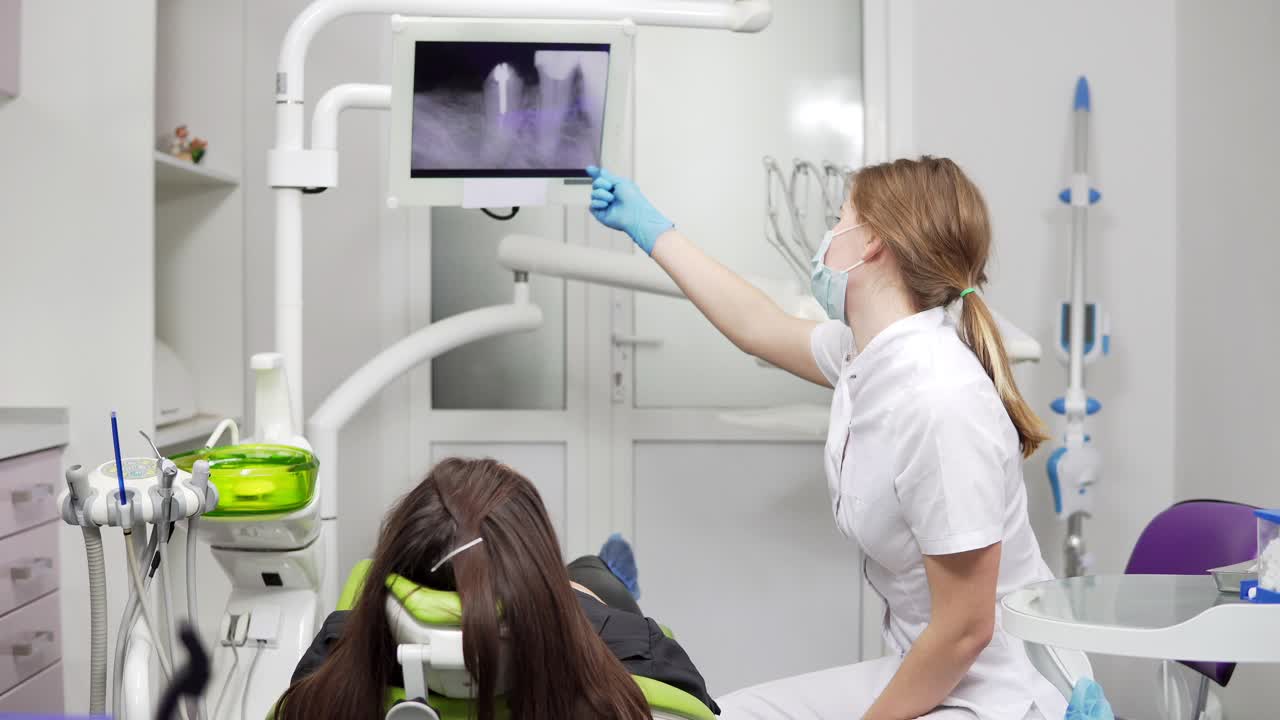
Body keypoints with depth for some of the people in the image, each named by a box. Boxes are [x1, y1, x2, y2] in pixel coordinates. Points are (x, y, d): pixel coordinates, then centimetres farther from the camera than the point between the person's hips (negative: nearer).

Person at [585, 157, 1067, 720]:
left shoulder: (940, 400, -28)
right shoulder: (869, 352, -1)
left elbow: (966, 629, -24)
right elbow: (760, 327, 22)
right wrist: (649, 227, 30)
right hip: (927, 668, 8)